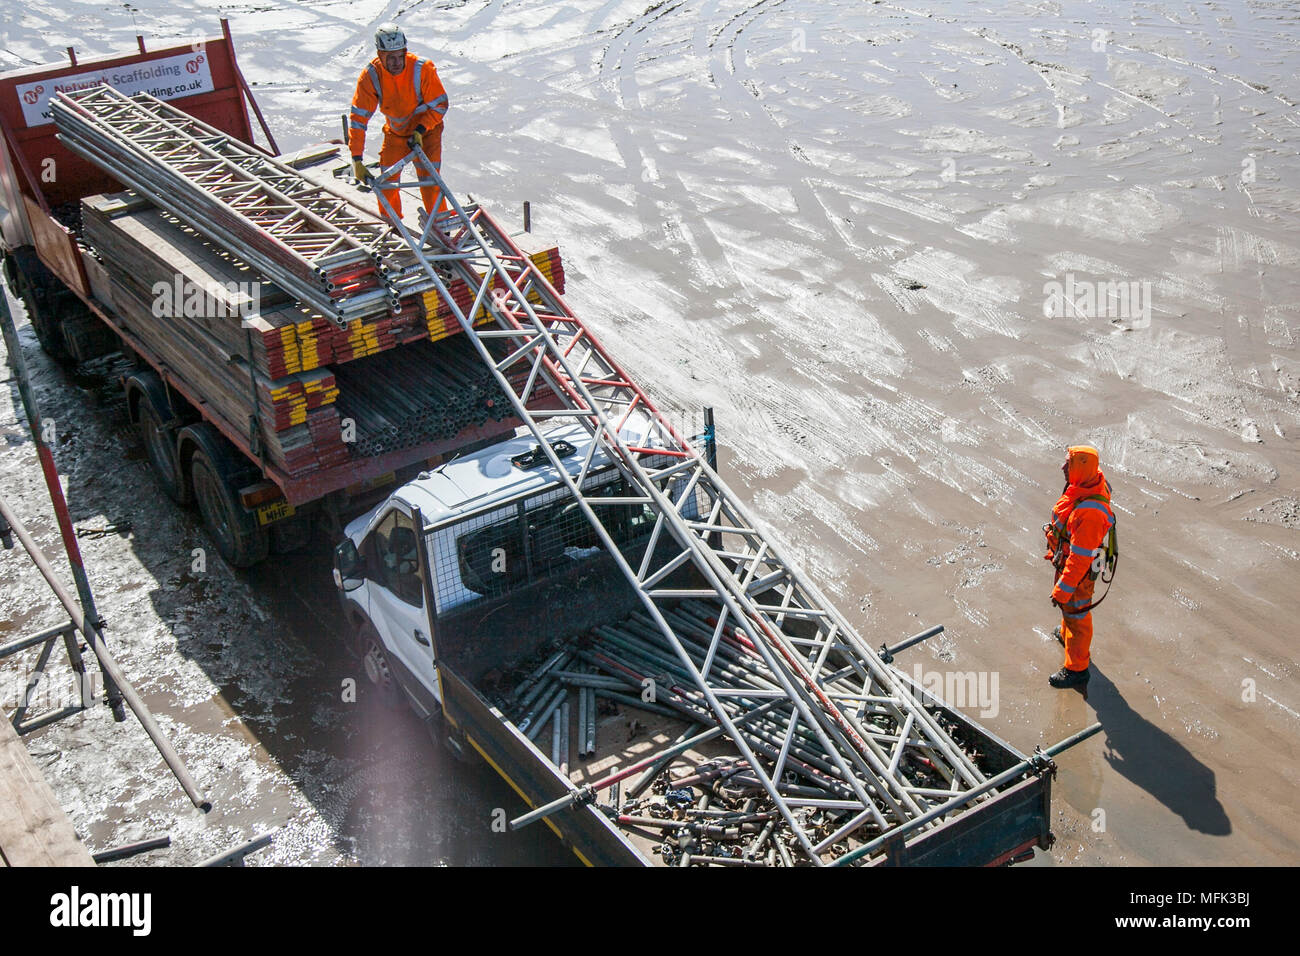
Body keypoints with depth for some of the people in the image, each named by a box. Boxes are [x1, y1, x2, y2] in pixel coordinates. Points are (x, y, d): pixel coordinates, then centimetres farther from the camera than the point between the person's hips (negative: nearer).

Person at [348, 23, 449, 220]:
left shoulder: (423, 69, -27)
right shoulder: (371, 76, -22)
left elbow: (439, 105, -14)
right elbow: (358, 117, -19)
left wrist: (420, 130, -25)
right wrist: (356, 158, -26)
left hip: (425, 132, -2)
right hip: (394, 133, 3)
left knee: (430, 183, -11)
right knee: (386, 185, 6)